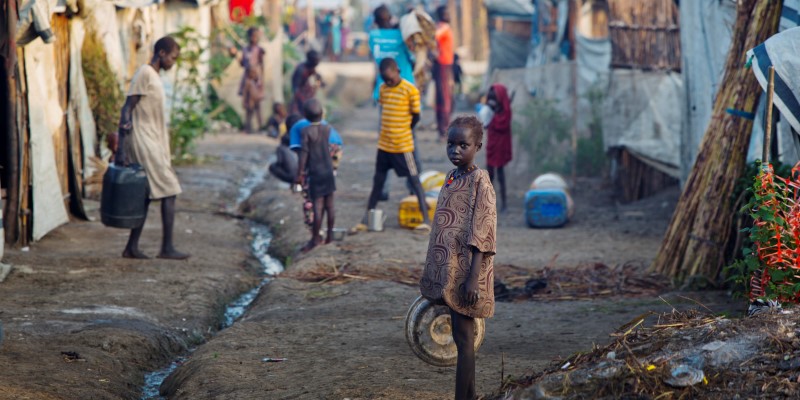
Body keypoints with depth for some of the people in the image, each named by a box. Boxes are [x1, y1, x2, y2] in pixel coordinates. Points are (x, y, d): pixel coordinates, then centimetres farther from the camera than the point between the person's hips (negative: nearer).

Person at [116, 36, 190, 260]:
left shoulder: (154, 76, 18)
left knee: (146, 195, 8)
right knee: (169, 191, -9)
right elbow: (127, 110, -16)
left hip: (153, 145, 9)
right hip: (145, 144, -9)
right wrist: (121, 149, -20)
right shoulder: (144, 74, -11)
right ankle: (167, 248, -7)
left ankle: (132, 248, 10)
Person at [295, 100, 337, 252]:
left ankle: (315, 238, 0)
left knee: (318, 206, -4)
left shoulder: (306, 131, -13)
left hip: (316, 172, -4)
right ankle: (330, 234, 19)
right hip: (329, 171, 4)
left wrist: (300, 173, -8)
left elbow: (304, 153, -13)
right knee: (329, 205, 11)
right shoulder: (327, 128, -1)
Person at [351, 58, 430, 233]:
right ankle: (365, 221, 17)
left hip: (403, 146, -6)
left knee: (414, 180, -2)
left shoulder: (410, 90, -13)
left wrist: (402, 133, 1)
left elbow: (416, 116, -7)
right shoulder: (383, 88, 5)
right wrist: (388, 132, 8)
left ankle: (426, 220, 1)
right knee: (378, 181, 11)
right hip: (384, 144, 6)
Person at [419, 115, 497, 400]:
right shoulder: (452, 179, 11)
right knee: (463, 337, 12)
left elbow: (482, 233, -16)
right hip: (449, 272, 8)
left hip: (465, 273, -8)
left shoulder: (479, 181, -12)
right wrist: (436, 275, 19)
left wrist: (473, 278, -21)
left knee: (463, 337, -6)